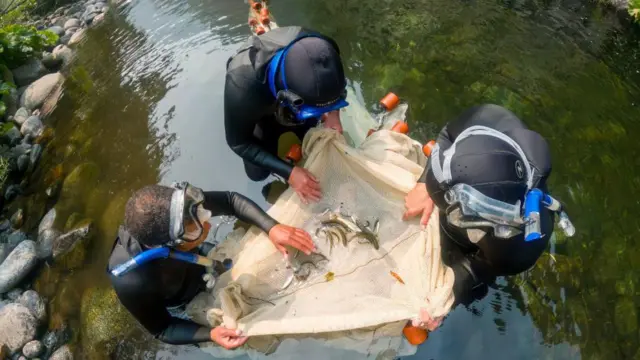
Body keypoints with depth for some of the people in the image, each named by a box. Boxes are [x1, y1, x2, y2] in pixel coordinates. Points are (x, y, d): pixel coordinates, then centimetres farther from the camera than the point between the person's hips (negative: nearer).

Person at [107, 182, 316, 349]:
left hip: (194, 262, 3)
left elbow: (230, 199, -25)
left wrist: (272, 228, -38)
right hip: (178, 303, -3)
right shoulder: (132, 282, -45)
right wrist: (210, 334, -38)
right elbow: (161, 329, -25)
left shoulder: (171, 211, -39)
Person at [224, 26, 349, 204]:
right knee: (257, 173, 5)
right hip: (261, 112, -2)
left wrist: (333, 112, -29)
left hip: (291, 102, 3)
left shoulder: (320, 48, -39)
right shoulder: (242, 86, -48)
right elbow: (238, 143, -31)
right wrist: (288, 172, -37)